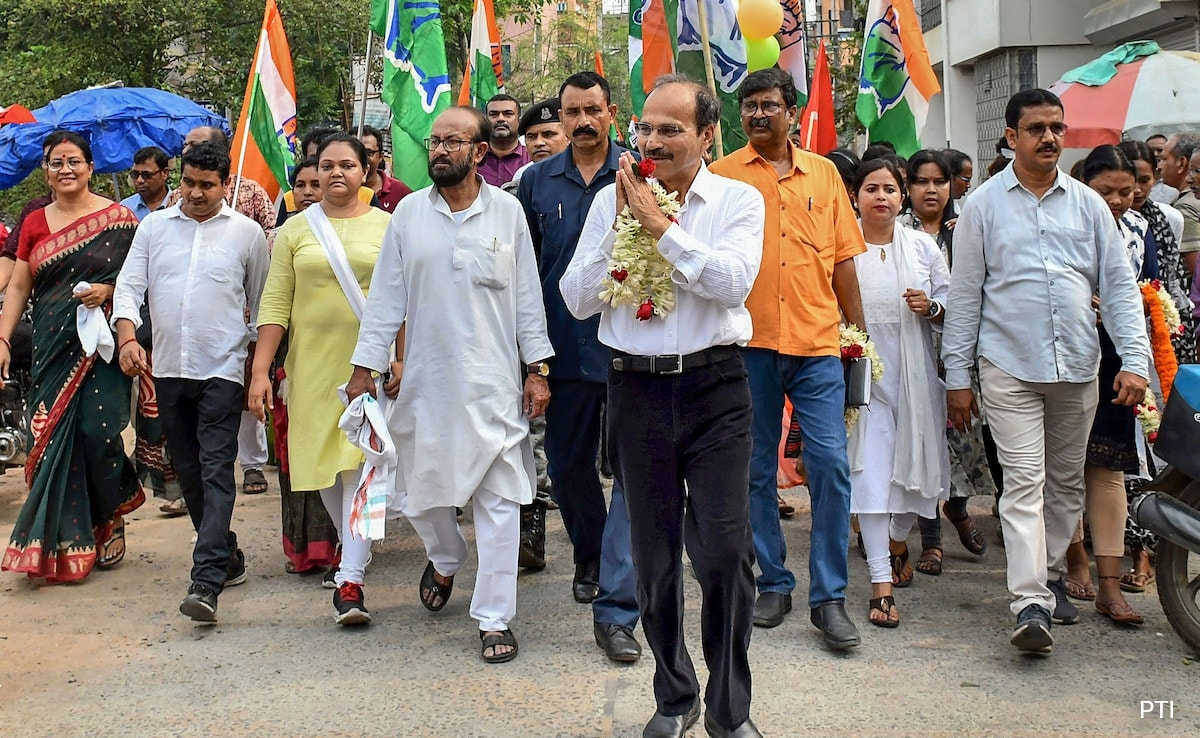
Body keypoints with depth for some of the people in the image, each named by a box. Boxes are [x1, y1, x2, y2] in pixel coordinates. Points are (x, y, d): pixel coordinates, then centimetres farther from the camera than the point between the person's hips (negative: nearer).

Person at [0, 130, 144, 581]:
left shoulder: (117, 217, 0)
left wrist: (108, 290, -15)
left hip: (101, 345, -3)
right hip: (53, 346, 4)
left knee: (97, 431, -9)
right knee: (54, 437, 0)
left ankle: (111, 519, 17)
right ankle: (62, 543, 11)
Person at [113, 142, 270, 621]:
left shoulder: (247, 232, 2)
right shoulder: (154, 226, 9)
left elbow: (261, 303, 8)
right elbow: (129, 286, 4)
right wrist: (127, 336, -14)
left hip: (222, 370, -4)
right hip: (167, 370, 4)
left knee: (216, 471, -11)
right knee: (188, 472, 11)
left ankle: (206, 582, -17)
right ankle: (227, 557, 26)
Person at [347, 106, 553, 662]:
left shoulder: (507, 211, 1)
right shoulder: (409, 212, 3)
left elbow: (527, 295, 3)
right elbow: (386, 296, 5)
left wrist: (535, 369, 1)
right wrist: (365, 366, 1)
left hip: (494, 383, -1)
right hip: (426, 381, 2)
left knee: (499, 500, -1)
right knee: (420, 492, 11)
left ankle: (494, 619, 9)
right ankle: (445, 560, 43)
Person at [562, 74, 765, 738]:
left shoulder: (739, 201, 2)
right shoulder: (611, 200, 8)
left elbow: (733, 282, -15)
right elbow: (578, 300, 2)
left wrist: (661, 225, -14)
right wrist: (621, 224, -6)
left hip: (714, 388, -2)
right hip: (636, 389, 2)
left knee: (724, 553, -6)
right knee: (653, 555, 10)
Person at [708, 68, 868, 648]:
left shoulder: (823, 173, 11)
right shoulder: (722, 176, 5)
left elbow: (842, 257, 13)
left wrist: (857, 327, 10)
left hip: (817, 343, 1)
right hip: (748, 344, -1)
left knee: (830, 463, -5)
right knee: (756, 470, 7)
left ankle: (829, 598, 4)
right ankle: (773, 584, 22)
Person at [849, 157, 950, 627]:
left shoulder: (923, 246, 6)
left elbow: (951, 306, 9)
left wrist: (931, 307, -11)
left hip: (914, 372, 3)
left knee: (912, 462, 11)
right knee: (870, 471, -9)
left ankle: (898, 540, 42)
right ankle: (881, 582, -8)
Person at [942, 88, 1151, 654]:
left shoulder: (1088, 204, 9)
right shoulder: (983, 205, 2)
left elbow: (1119, 286, 9)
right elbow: (964, 294, 3)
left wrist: (1134, 361, -1)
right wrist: (957, 376, 1)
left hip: (1078, 368, 3)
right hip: (1009, 367, -3)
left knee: (1066, 481, 13)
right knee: (1024, 481, -10)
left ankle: (1050, 574, 31)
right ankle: (1030, 603, -13)